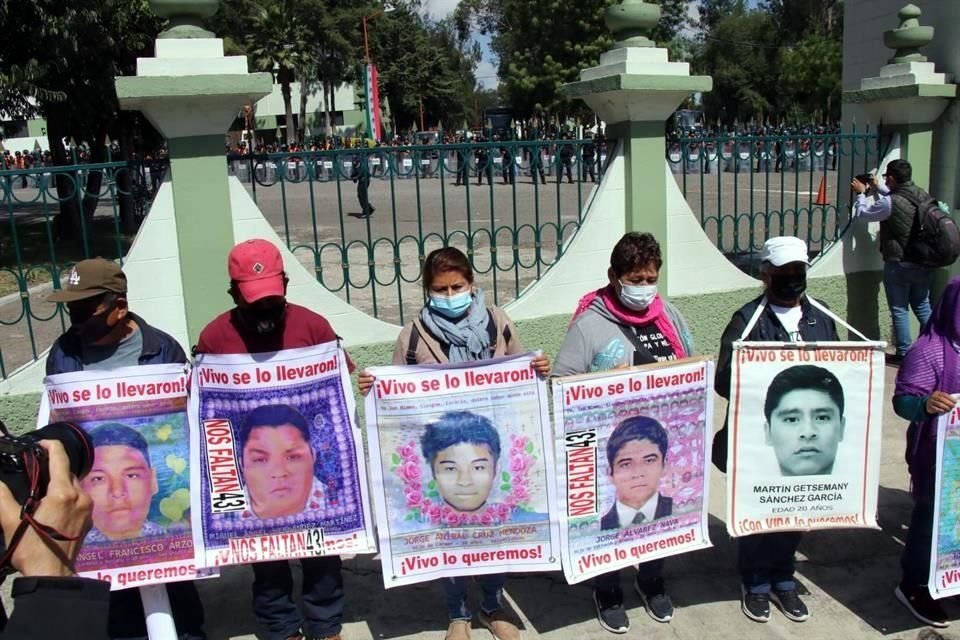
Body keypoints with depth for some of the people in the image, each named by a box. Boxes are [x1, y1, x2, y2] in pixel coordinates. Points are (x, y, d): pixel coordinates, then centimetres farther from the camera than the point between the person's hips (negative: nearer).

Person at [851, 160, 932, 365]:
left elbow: (862, 214, -4)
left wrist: (861, 193, 12)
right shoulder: (923, 196, -1)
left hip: (898, 265, -6)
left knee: (899, 310, 5)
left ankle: (904, 354, 10)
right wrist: (878, 187, 30)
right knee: (922, 306, 19)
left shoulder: (889, 203, -21)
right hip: (923, 263, 6)